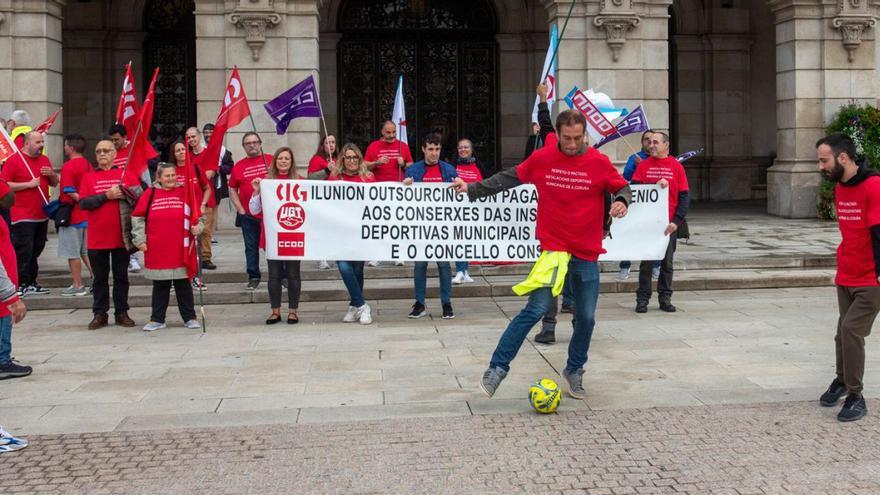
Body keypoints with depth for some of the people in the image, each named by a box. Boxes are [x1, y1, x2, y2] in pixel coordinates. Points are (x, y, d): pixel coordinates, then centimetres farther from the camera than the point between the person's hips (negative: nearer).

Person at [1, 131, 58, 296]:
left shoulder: (44, 160, 13)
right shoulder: (14, 160, -8)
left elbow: (54, 183, 21)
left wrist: (52, 174, -2)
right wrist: (29, 184, -18)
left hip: (42, 215, 7)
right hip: (22, 216, -7)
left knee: (36, 251, 12)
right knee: (23, 252, -8)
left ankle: (31, 283, 20)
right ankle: (19, 284, -3)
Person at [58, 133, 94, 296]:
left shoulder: (68, 166, -15)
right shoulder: (88, 165, 8)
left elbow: (69, 192, -20)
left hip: (72, 215, -7)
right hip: (87, 215, 7)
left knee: (72, 253, 2)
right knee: (86, 251, 15)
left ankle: (78, 285, 6)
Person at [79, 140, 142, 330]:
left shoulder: (125, 174, 6)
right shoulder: (88, 177, 5)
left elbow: (140, 196, 0)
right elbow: (83, 202, -6)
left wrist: (124, 193, -17)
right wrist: (106, 196, -15)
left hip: (121, 236, 0)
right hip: (96, 237, 0)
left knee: (121, 275, 8)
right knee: (100, 277, 7)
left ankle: (122, 312, 16)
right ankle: (100, 314, 14)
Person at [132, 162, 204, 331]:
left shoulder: (185, 193, 2)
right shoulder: (150, 194, 2)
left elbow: (198, 215, 9)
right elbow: (137, 218, 7)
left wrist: (197, 227, -9)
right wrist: (140, 239, 2)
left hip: (180, 250, 0)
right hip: (156, 250, 0)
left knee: (183, 284, 7)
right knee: (160, 286, 10)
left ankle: (189, 318, 15)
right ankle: (157, 319, 18)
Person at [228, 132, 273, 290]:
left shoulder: (271, 160, 2)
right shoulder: (238, 166, 7)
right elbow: (232, 190, 11)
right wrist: (240, 209, 1)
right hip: (248, 215, 2)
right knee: (251, 247, 8)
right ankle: (254, 277, 17)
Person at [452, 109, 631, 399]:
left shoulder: (599, 163, -3)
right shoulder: (542, 159, -2)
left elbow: (622, 188, 9)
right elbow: (510, 178, 11)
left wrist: (622, 201, -14)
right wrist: (473, 189, 12)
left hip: (587, 254, 2)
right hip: (553, 249, -2)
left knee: (586, 318, 7)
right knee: (536, 310, -15)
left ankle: (575, 370, 30)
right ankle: (497, 368, -7)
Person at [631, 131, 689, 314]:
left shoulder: (676, 166, 3)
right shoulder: (644, 165, 5)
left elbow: (684, 196, 1)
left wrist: (676, 220, -9)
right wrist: (655, 185, -17)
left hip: (669, 224, 0)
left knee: (667, 263, 7)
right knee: (646, 262, 2)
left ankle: (665, 299, 16)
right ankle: (642, 299, 8)